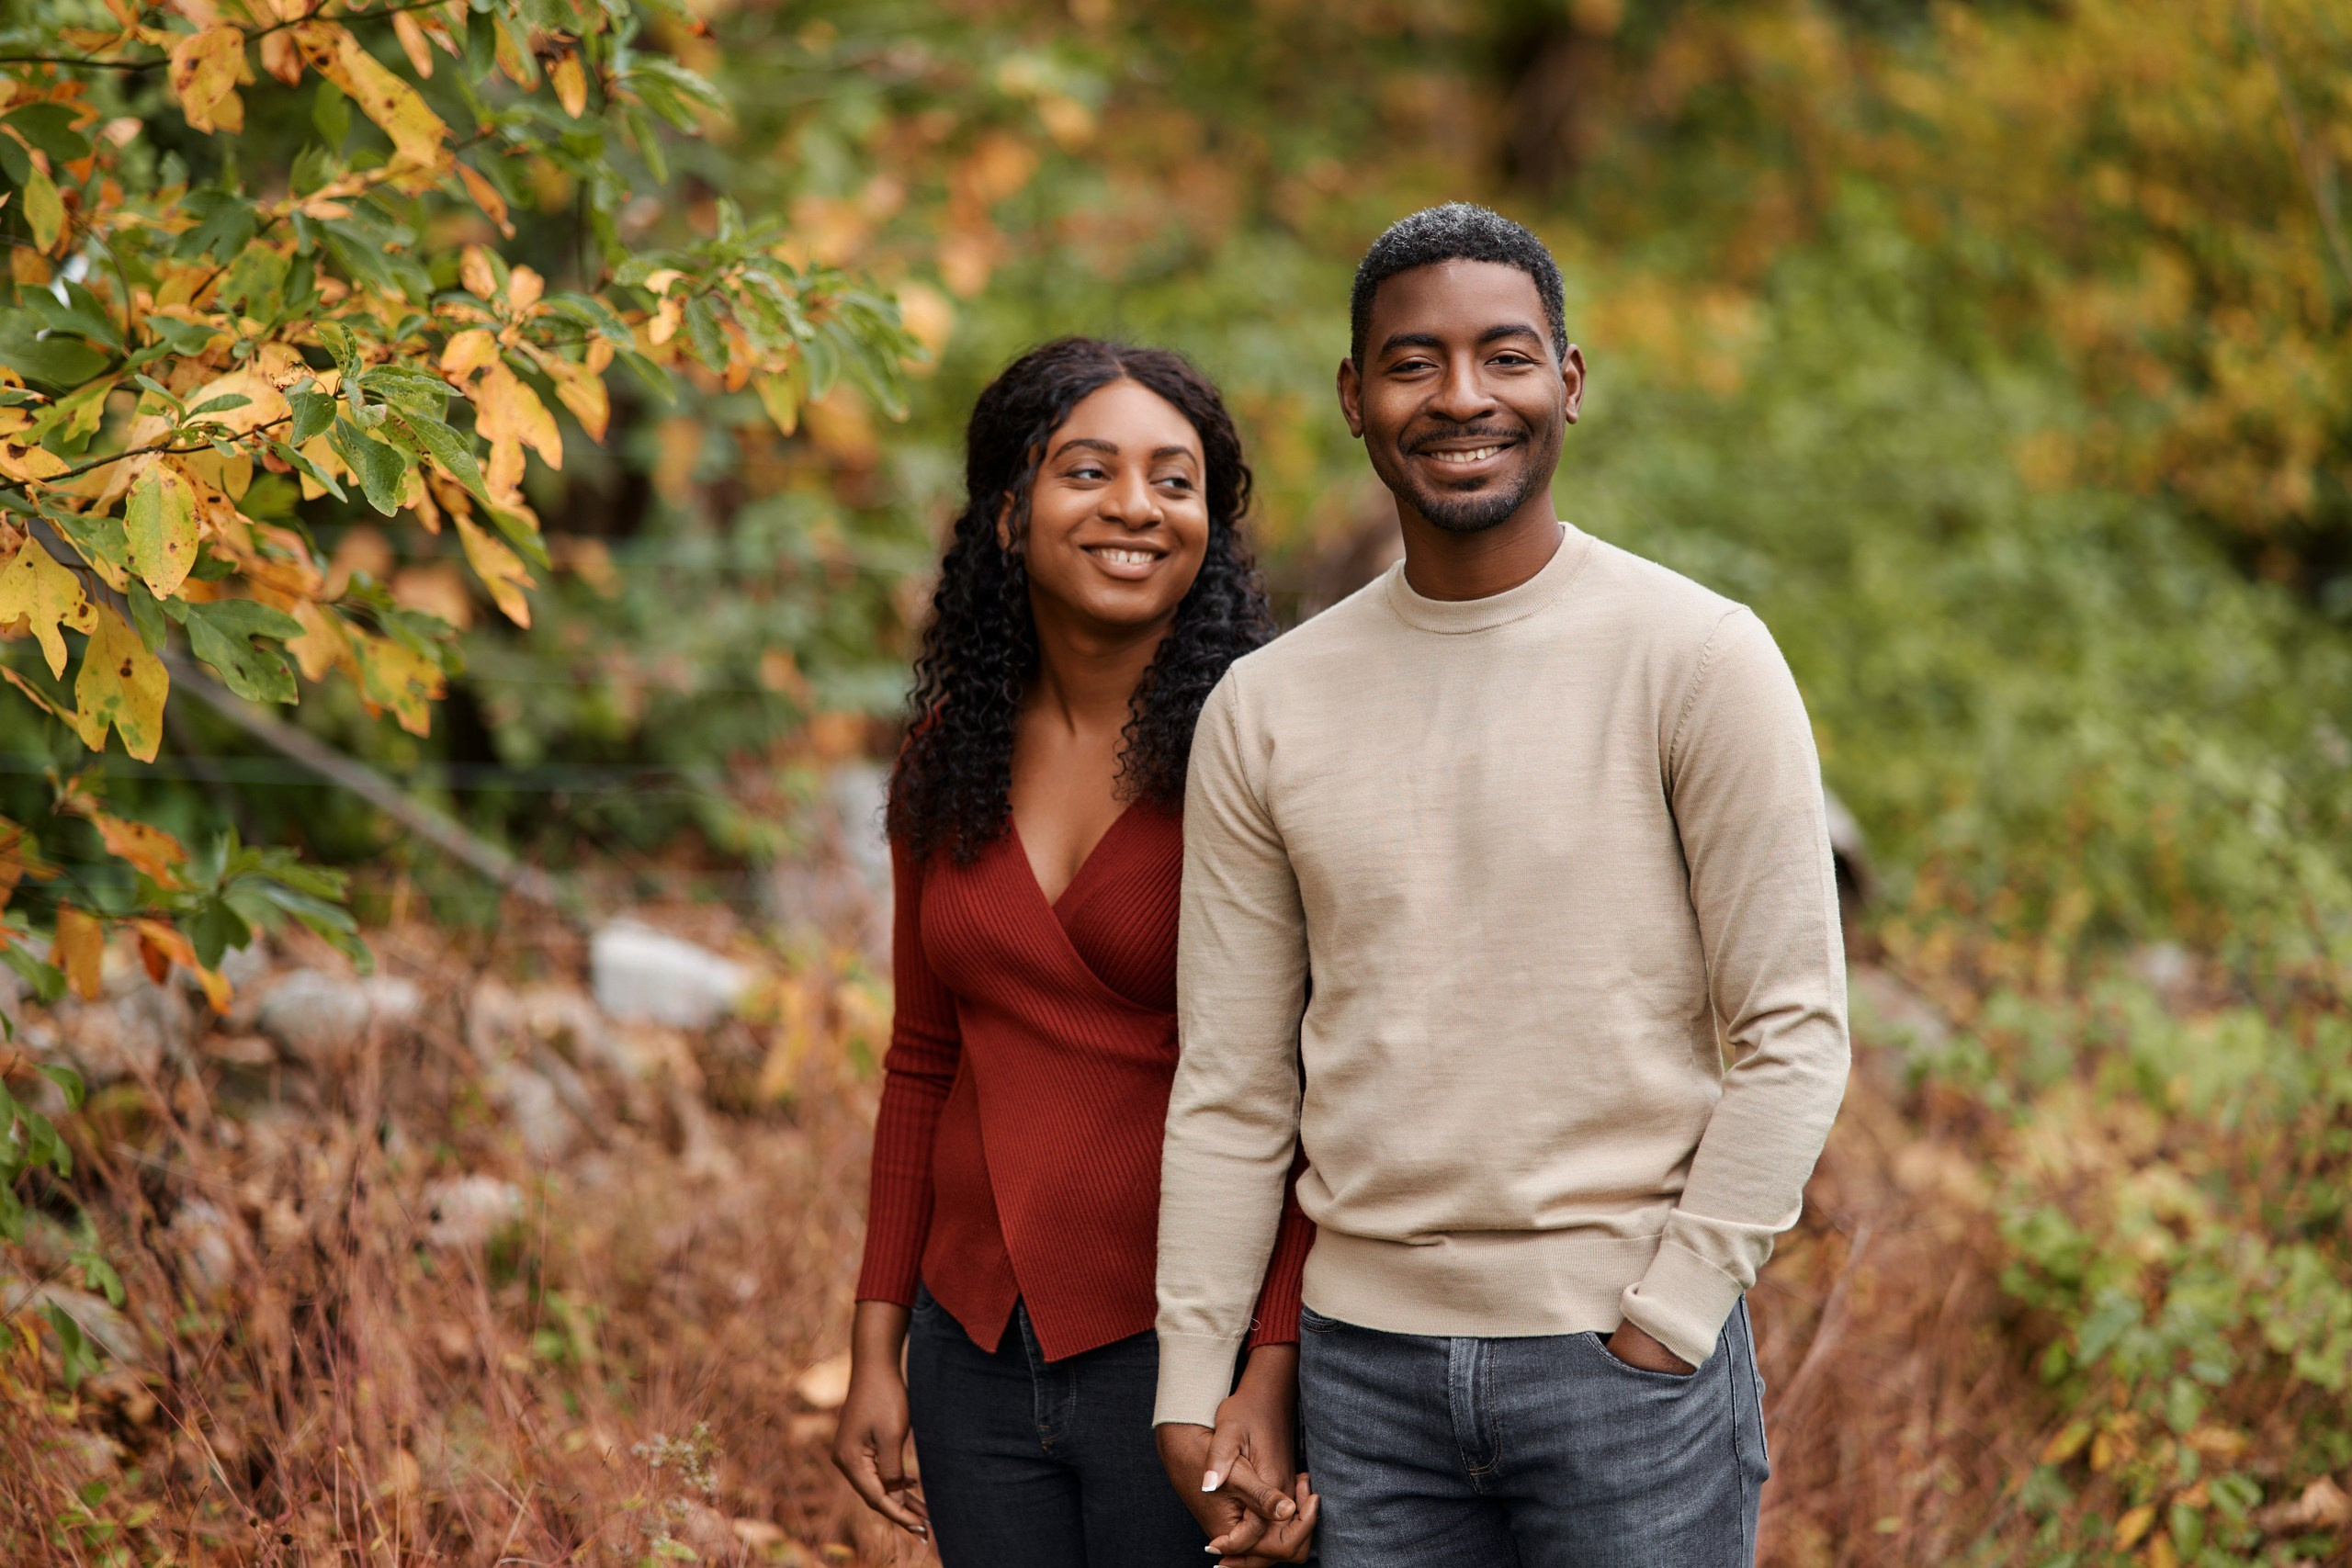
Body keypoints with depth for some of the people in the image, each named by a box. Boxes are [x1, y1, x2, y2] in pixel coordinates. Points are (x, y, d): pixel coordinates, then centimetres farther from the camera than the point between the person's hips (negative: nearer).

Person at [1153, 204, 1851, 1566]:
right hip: (1366, 1357, 3)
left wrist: (1669, 1316, -10)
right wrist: (1193, 1384, 5)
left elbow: (1795, 1030, -6)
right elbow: (1232, 1083, 9)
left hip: (1629, 1359, -3)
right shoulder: (1266, 710, 6)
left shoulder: (1699, 660, -5)